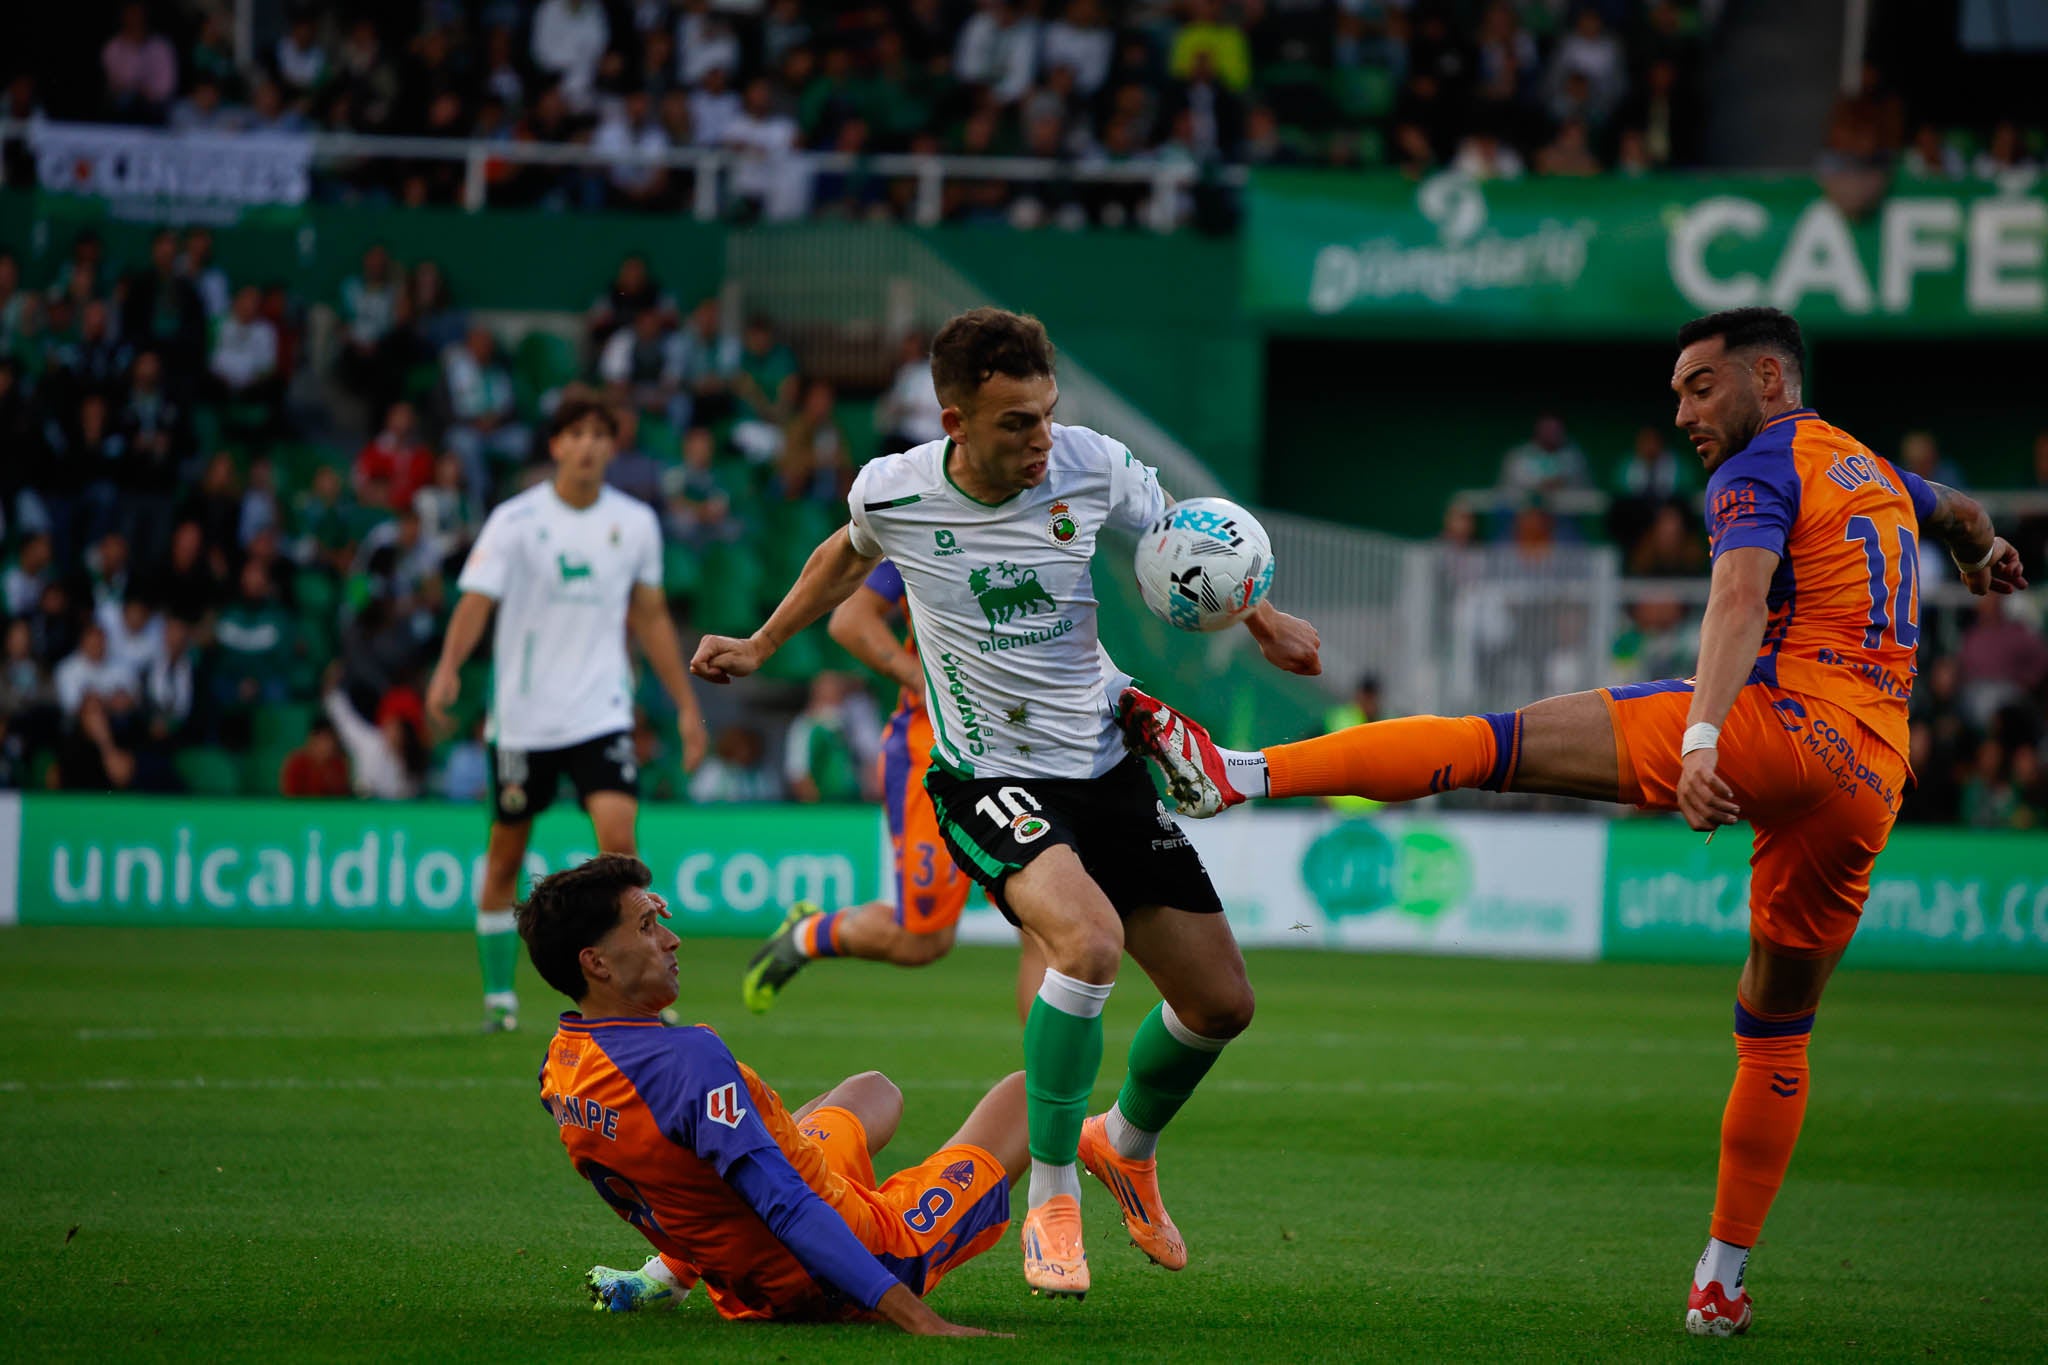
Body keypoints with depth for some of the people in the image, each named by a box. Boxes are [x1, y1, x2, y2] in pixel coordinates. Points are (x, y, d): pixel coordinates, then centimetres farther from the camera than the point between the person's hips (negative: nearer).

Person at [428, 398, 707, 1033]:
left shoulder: (636, 523, 4)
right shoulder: (516, 520, -6)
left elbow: (651, 617, 15)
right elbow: (475, 600, -15)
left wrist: (686, 705, 14)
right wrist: (449, 668, -34)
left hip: (601, 712, 1)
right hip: (523, 715, -1)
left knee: (618, 836, -17)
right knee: (506, 854, 6)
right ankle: (498, 995, 21)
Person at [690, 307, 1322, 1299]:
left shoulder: (1094, 467, -10)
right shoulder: (891, 493, -12)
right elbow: (851, 556, 14)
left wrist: (1261, 620, -5)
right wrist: (760, 646, 23)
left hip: (1106, 763, 4)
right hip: (989, 778, -4)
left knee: (1222, 1002, 3)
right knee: (1089, 939, -33)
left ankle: (1126, 1145, 36)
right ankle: (1050, 1201, -18)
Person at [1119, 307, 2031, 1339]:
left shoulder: (1758, 469, 4)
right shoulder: (1878, 475, 29)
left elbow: (1739, 599, -16)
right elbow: (1956, 514, 53)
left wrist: (1702, 740, -30)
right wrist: (1985, 553, 76)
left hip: (1781, 721, -7)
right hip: (1873, 783, 7)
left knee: (1495, 742, -14)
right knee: (1777, 1024, 18)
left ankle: (1241, 773, -27)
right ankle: (1721, 1282, 21)